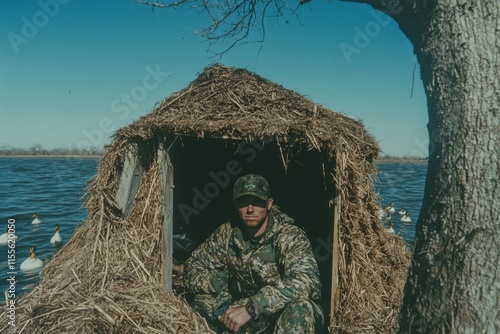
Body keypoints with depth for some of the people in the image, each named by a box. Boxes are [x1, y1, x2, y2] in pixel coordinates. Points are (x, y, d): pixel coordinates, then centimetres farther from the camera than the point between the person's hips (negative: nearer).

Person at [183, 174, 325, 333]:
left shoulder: (290, 236, -20)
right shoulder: (228, 233, -6)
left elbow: (306, 281, -36)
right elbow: (193, 265, 1)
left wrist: (250, 308, -41)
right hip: (253, 320, 4)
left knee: (301, 305, -37)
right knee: (202, 299, -14)